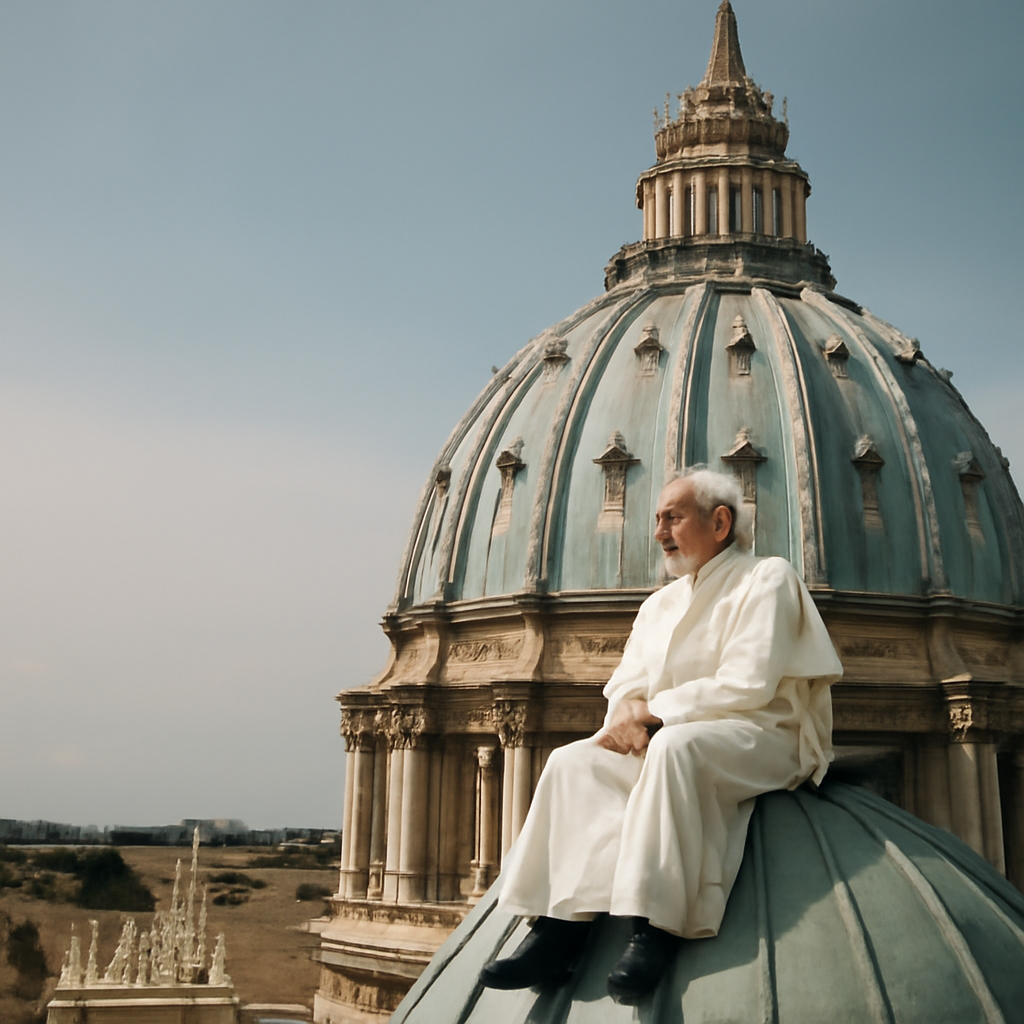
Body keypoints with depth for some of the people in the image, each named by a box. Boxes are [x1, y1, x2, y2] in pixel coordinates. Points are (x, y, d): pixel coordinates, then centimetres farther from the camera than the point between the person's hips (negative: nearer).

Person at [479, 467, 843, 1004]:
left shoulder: (767, 579, -2)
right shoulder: (660, 604, 20)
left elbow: (748, 686, -14)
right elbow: (625, 685, 15)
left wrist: (650, 710, -11)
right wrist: (628, 713, -11)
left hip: (761, 738, -7)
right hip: (667, 739, 7)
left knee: (675, 746, -37)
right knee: (572, 762, -17)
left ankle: (655, 929, -37)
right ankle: (560, 929, -29)